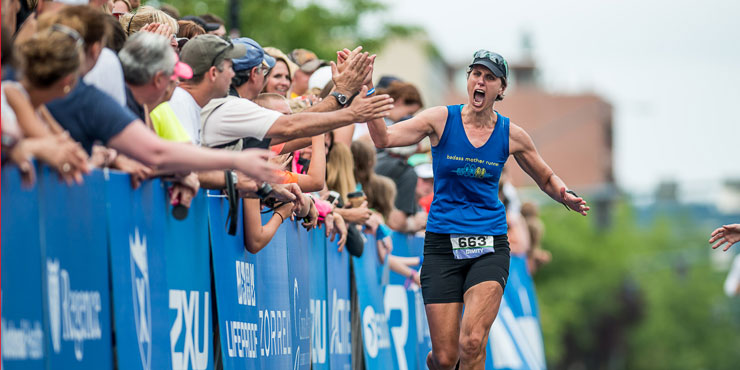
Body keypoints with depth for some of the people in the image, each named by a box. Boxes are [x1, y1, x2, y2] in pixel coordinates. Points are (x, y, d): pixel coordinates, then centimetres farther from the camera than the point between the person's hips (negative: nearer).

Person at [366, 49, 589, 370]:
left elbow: (547, 180, 18)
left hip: (489, 247, 1)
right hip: (442, 246, 0)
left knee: (472, 343, -22)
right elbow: (383, 138, -13)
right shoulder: (442, 120, -2)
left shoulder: (511, 135, 4)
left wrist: (566, 197, -4)